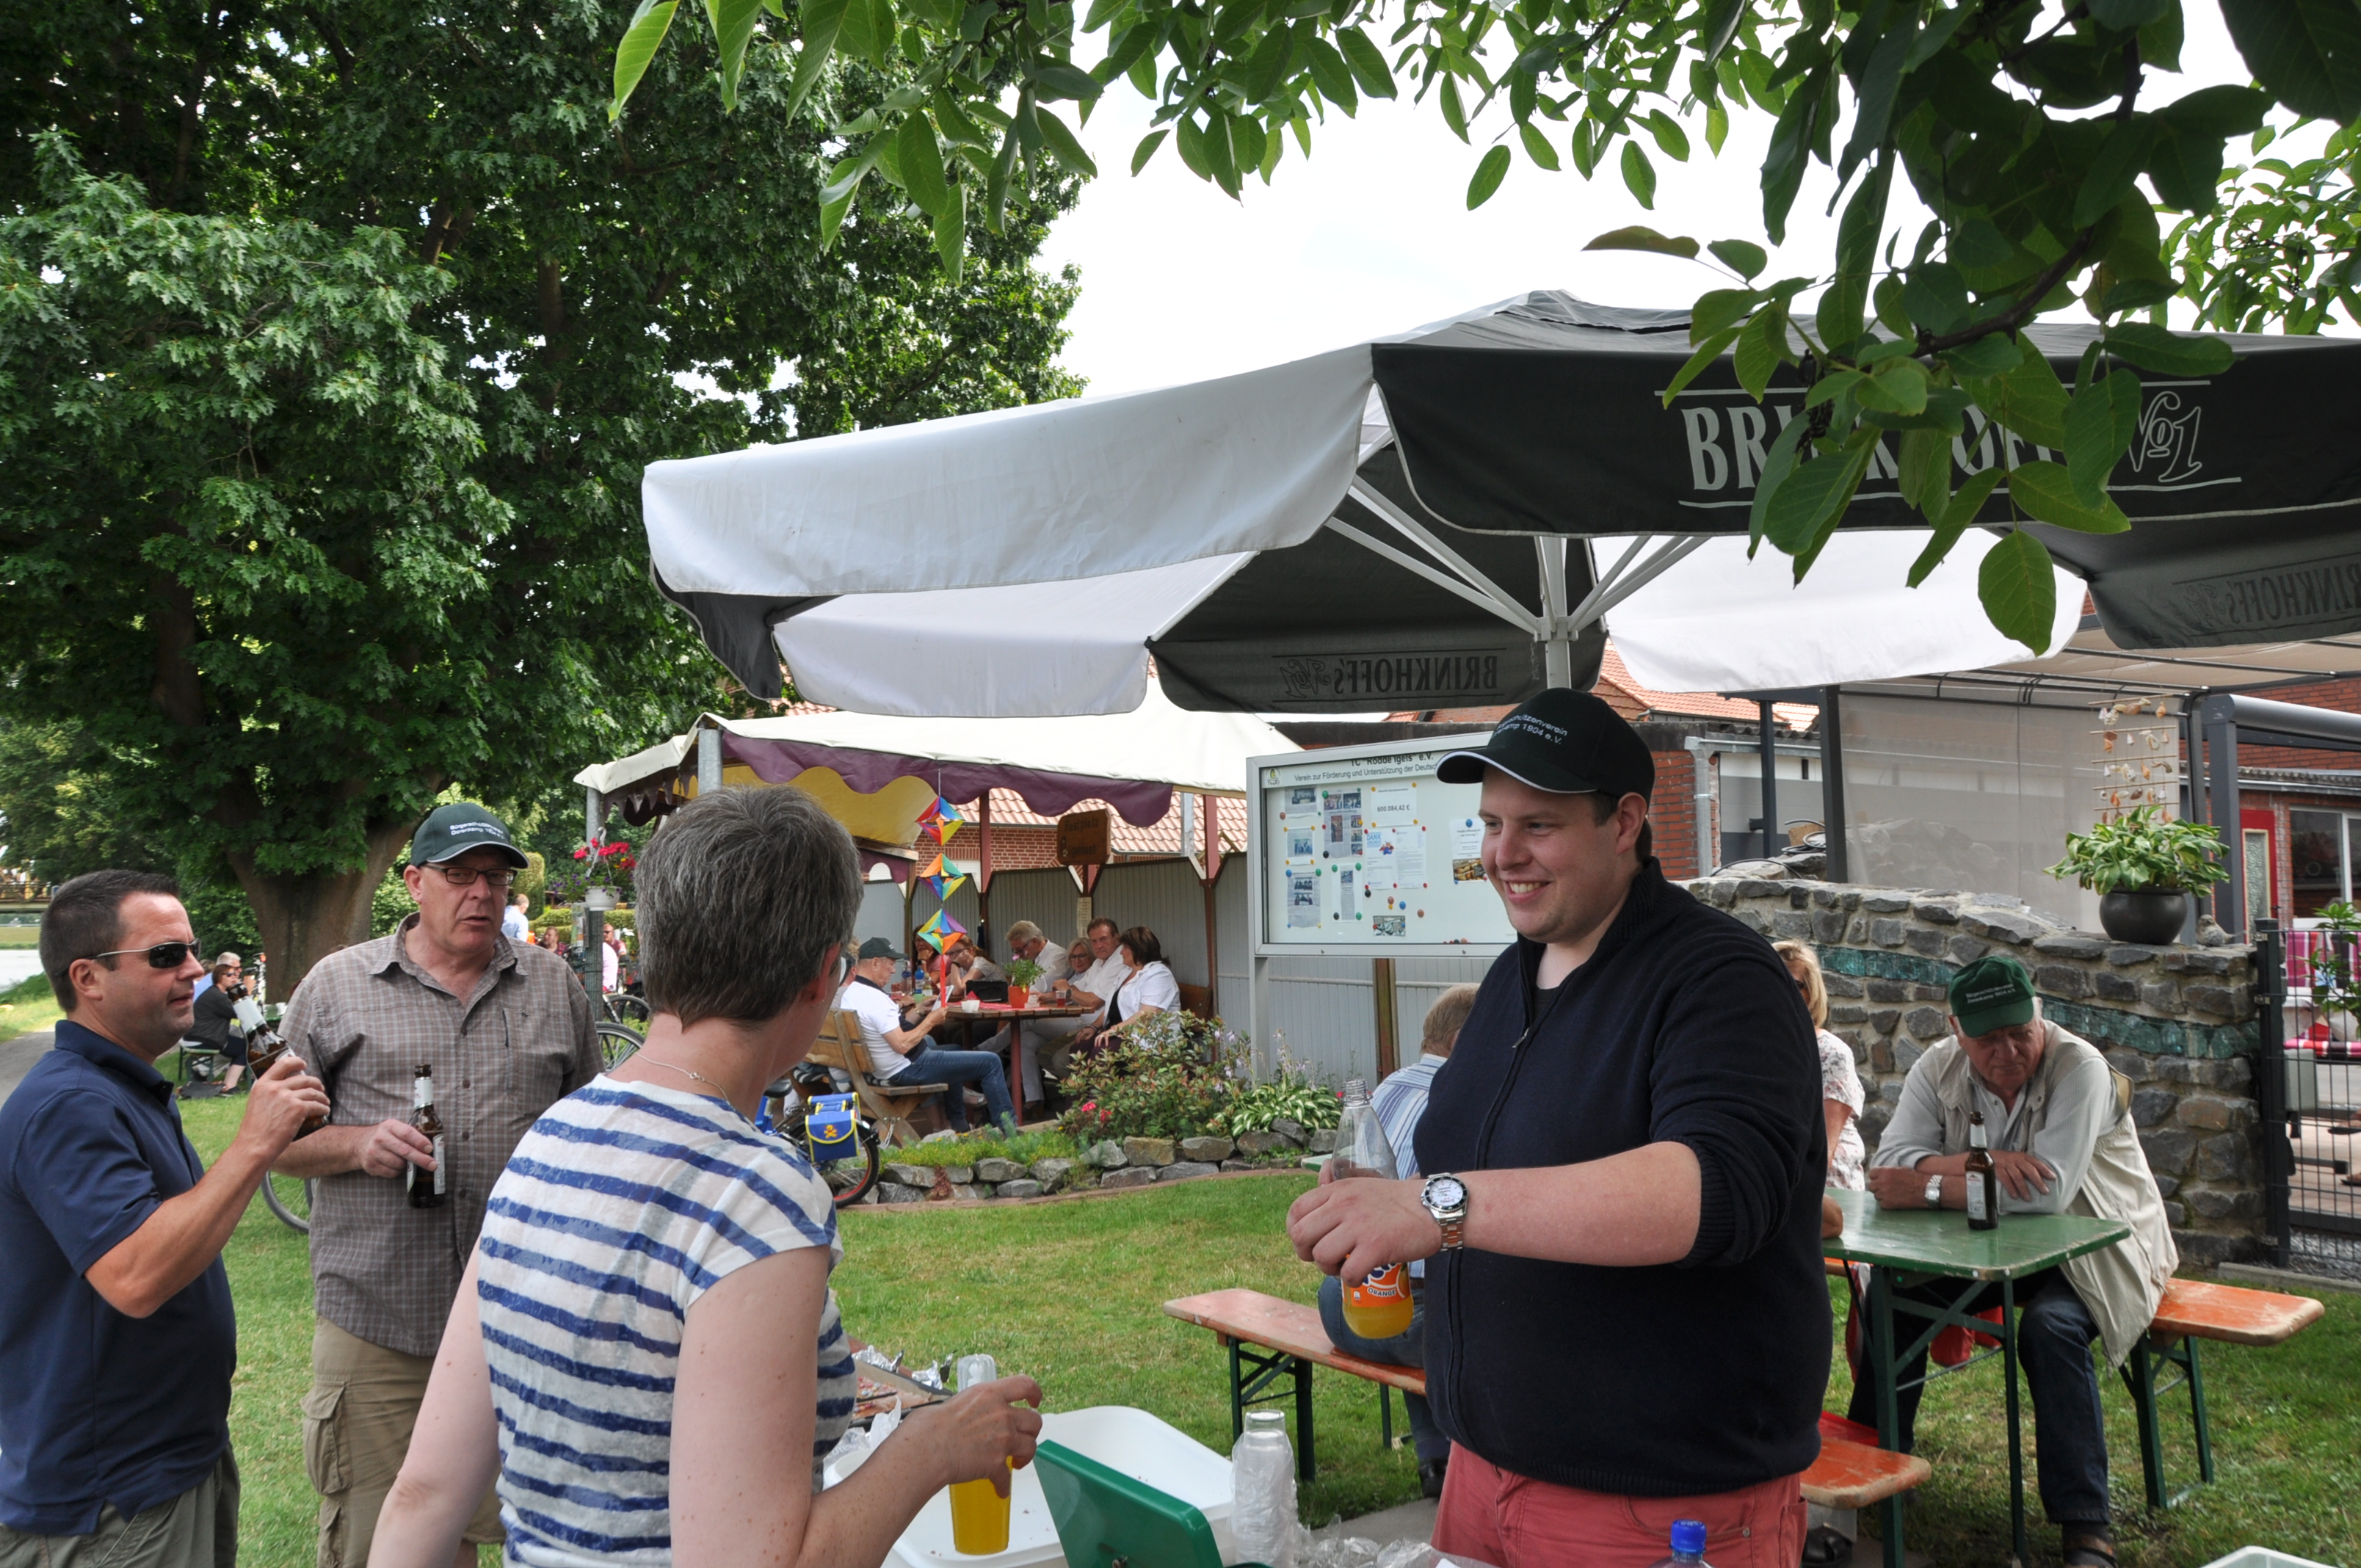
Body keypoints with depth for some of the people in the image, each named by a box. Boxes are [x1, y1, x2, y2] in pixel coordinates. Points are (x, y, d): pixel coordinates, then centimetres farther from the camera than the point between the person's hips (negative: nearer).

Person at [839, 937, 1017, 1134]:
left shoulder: (850, 993, 5)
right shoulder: (875, 999, -26)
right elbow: (902, 1045, -29)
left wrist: (917, 1010, 10)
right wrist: (930, 1021, -17)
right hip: (907, 1070, -11)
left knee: (953, 1051, 37)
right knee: (991, 1062, -8)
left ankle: (959, 1125, 41)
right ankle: (1007, 1128, 4)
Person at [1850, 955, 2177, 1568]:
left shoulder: (2080, 1069, -24)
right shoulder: (1938, 1069, -8)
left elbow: (2047, 1191, -34)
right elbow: (1890, 1162, -17)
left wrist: (1927, 1187, -31)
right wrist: (1979, 1161, -34)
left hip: (2095, 1247, -5)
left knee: (2051, 1326, -33)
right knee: (1894, 1289, -14)